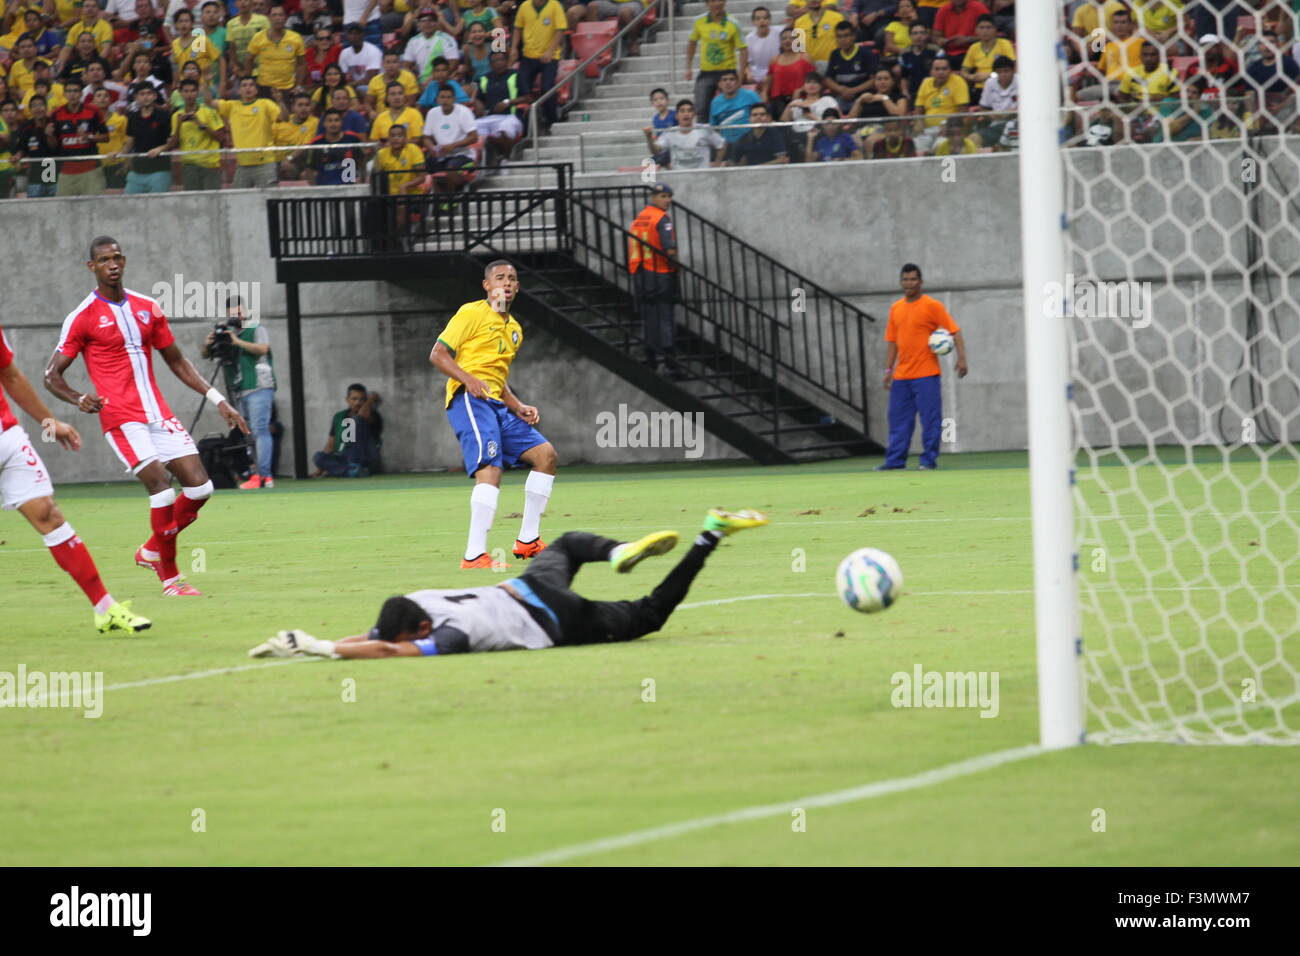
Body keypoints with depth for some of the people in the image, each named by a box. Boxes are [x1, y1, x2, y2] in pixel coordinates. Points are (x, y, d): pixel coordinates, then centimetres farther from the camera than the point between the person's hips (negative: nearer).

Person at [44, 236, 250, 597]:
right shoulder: (83, 318, -3)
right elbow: (52, 375, -2)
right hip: (121, 418, -6)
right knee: (161, 486, -19)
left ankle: (152, 551, 19)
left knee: (199, 486, -3)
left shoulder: (148, 309, 13)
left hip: (158, 414, 6)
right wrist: (80, 400, -22)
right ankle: (170, 577, -7)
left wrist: (217, 399, 14)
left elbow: (176, 361, 21)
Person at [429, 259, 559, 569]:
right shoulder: (472, 313, 0)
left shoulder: (514, 329, 24)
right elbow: (437, 354, -5)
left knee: (545, 454, 3)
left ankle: (528, 541, 10)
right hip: (469, 401, -9)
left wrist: (519, 408, 14)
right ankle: (475, 555, -29)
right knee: (490, 468, -24)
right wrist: (469, 379, -21)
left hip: (497, 404, 9)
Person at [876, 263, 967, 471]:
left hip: (926, 375, -5)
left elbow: (954, 331, -6)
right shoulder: (896, 309, 12)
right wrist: (888, 370, 10)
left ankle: (929, 460, 1)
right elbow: (892, 341, 16)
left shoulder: (932, 306, -4)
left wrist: (961, 357, -18)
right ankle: (895, 460, 10)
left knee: (930, 418, -4)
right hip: (901, 376, 5)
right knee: (898, 418, 6)